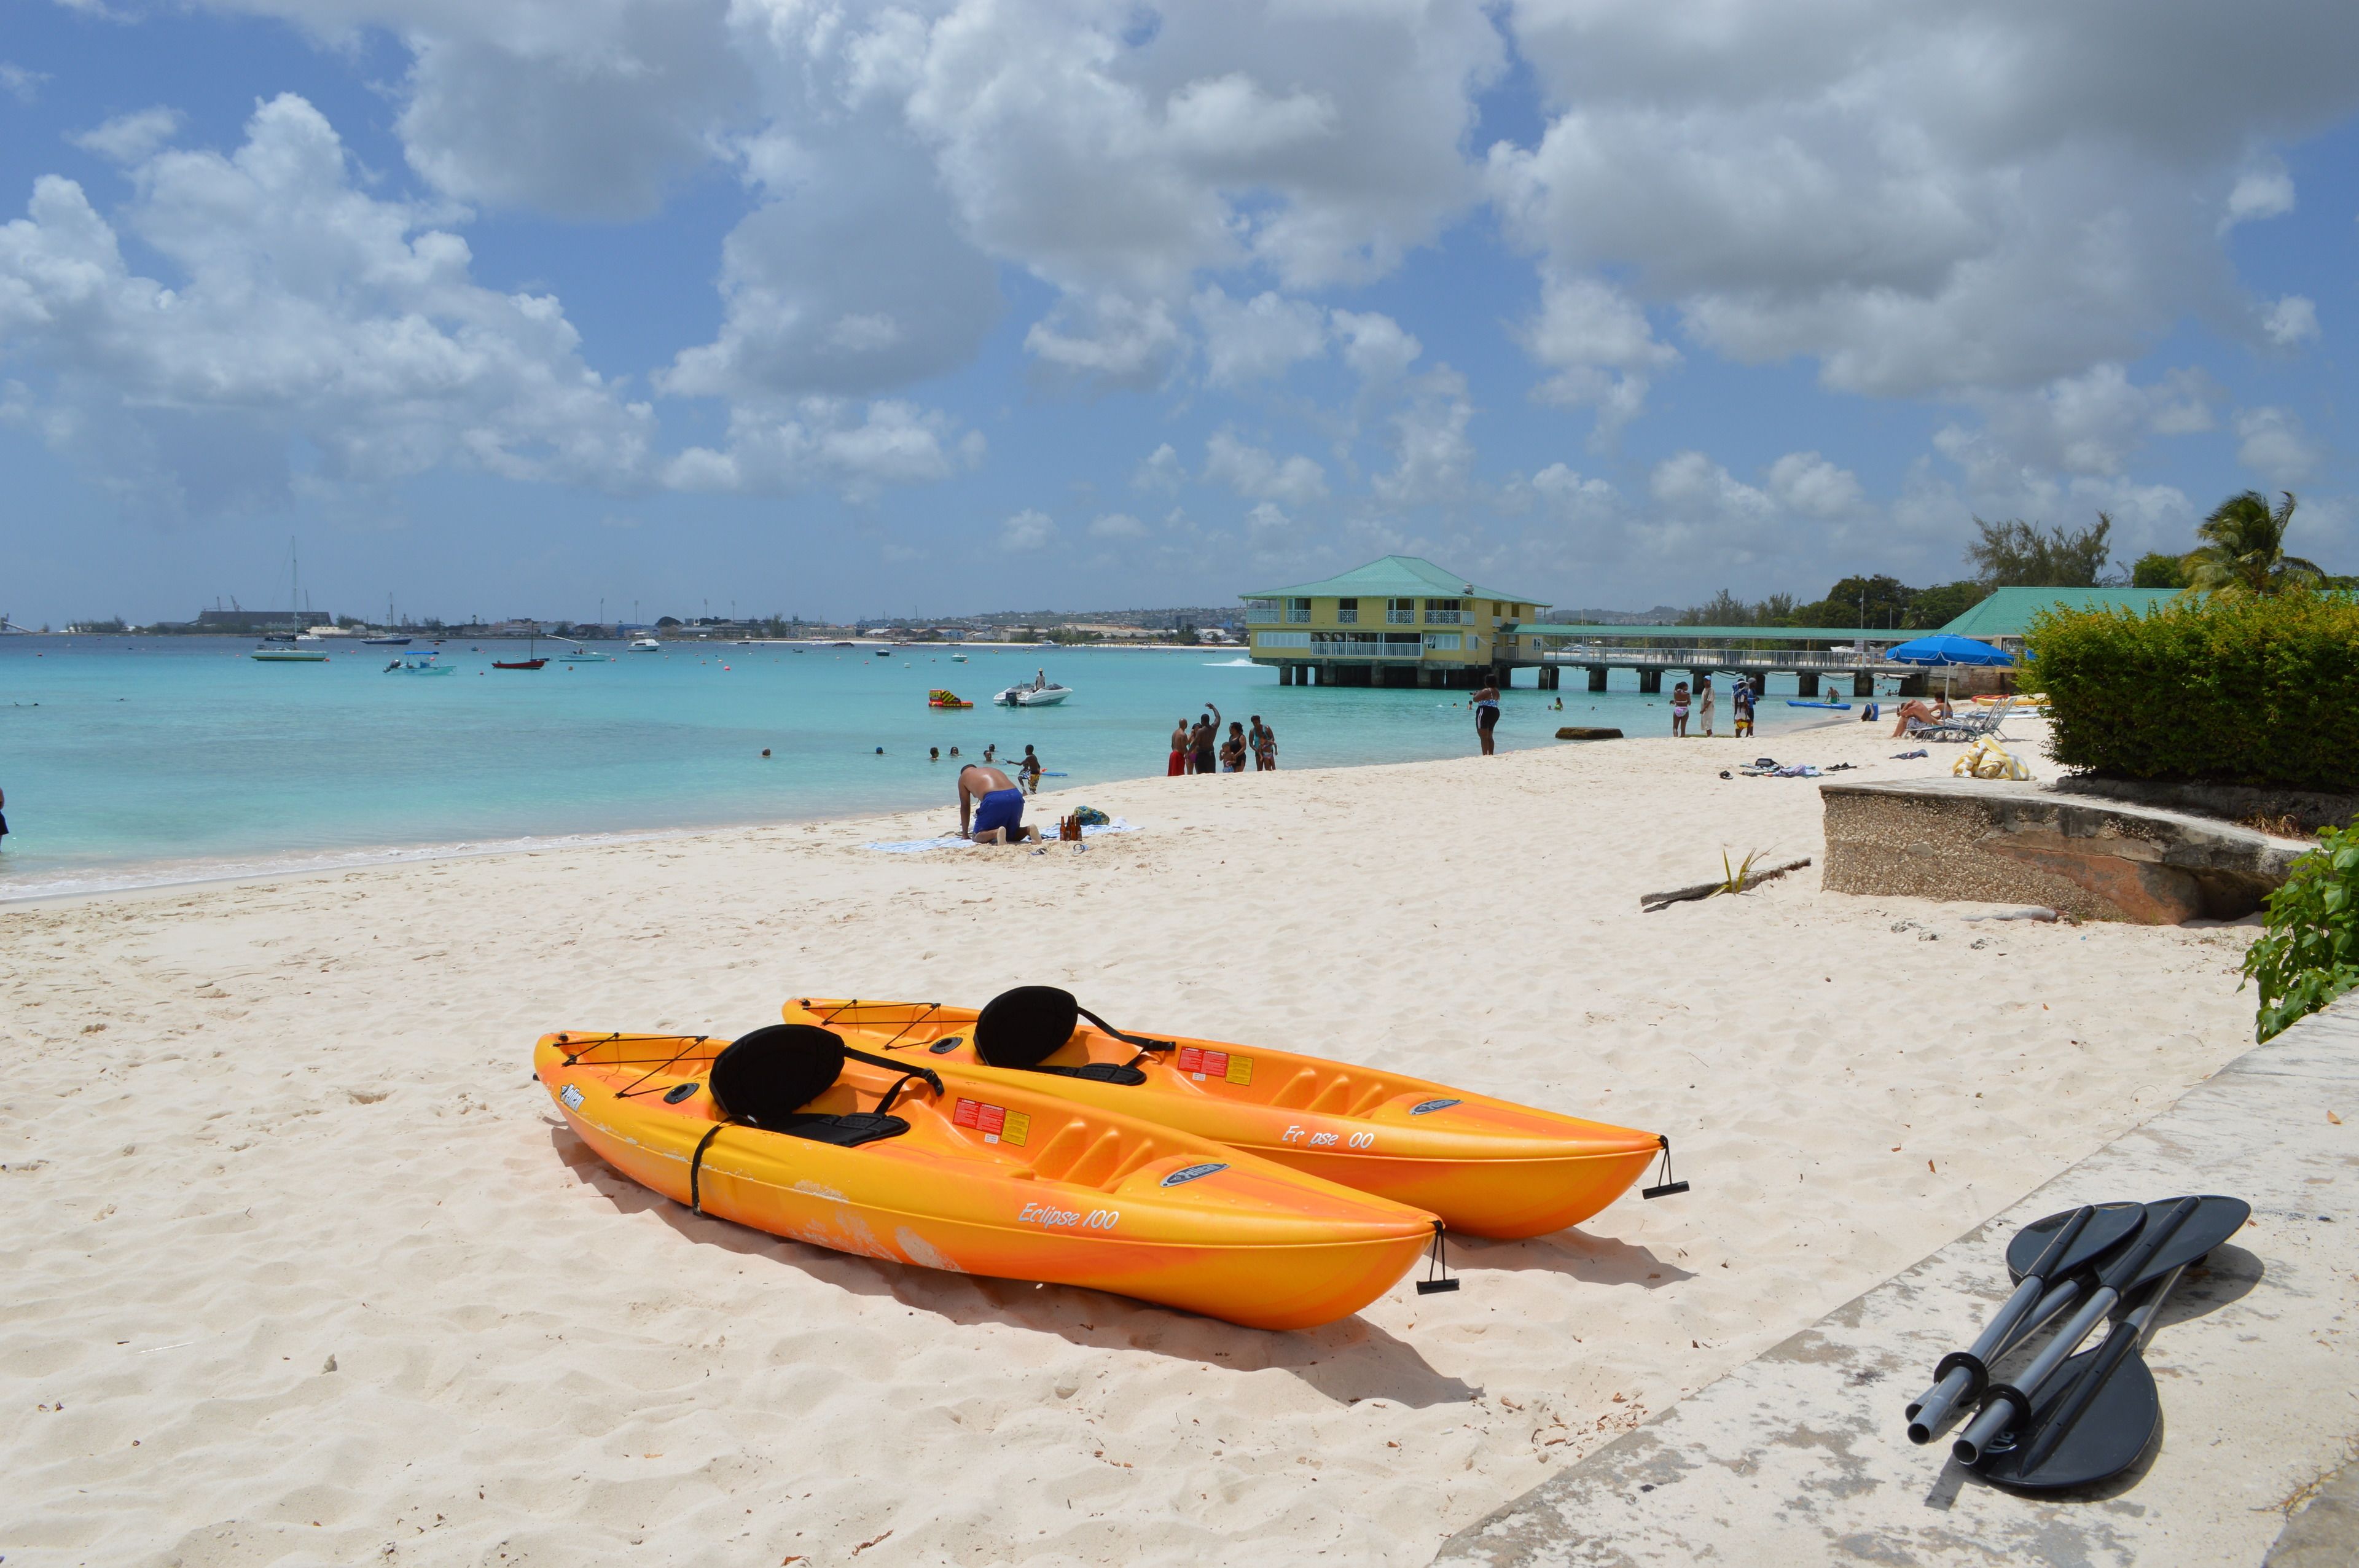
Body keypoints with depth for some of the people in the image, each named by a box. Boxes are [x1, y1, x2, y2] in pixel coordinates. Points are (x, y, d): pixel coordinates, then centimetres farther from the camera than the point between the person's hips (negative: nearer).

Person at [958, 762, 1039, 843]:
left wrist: (965, 834, 34)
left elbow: (965, 806, 27)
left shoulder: (964, 776, 27)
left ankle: (996, 833, -22)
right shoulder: (994, 771, 40)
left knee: (977, 836, 11)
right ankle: (1029, 830, -6)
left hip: (994, 799, -5)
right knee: (1012, 835, 26)